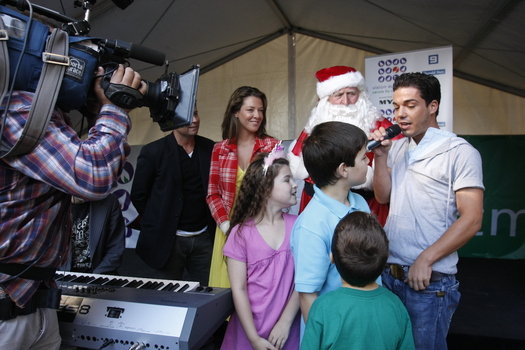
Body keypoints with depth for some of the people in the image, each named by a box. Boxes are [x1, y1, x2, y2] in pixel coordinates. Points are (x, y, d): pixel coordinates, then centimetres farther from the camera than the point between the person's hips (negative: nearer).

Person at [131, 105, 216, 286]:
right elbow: (138, 195, 0)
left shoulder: (210, 148, 3)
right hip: (167, 241, -2)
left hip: (204, 238, 3)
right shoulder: (152, 152, -6)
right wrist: (158, 222, 2)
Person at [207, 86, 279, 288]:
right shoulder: (220, 149, 6)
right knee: (227, 285, 6)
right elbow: (213, 193, 6)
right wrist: (226, 225, -7)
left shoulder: (273, 146, 0)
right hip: (228, 231, 2)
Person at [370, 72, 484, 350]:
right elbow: (383, 196, 7)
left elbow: (471, 220, -13)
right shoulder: (398, 148, 11)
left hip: (429, 280, -6)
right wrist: (381, 156, -4)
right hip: (389, 273, 6)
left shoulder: (459, 152, -8)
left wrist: (425, 259, -17)